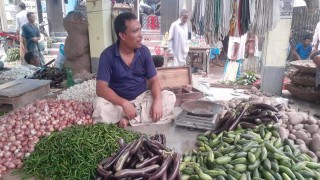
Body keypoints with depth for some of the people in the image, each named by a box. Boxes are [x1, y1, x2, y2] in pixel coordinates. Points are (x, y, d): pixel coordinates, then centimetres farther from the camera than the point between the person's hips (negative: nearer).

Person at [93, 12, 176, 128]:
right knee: (99, 104, -32)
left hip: (142, 97, 3)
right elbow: (101, 88, -21)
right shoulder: (107, 55, -14)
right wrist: (124, 103, -36)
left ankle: (129, 120, -25)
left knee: (170, 97, -20)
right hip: (118, 101, -3)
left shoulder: (144, 51, -5)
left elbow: (153, 80, -4)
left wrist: (157, 101, -25)